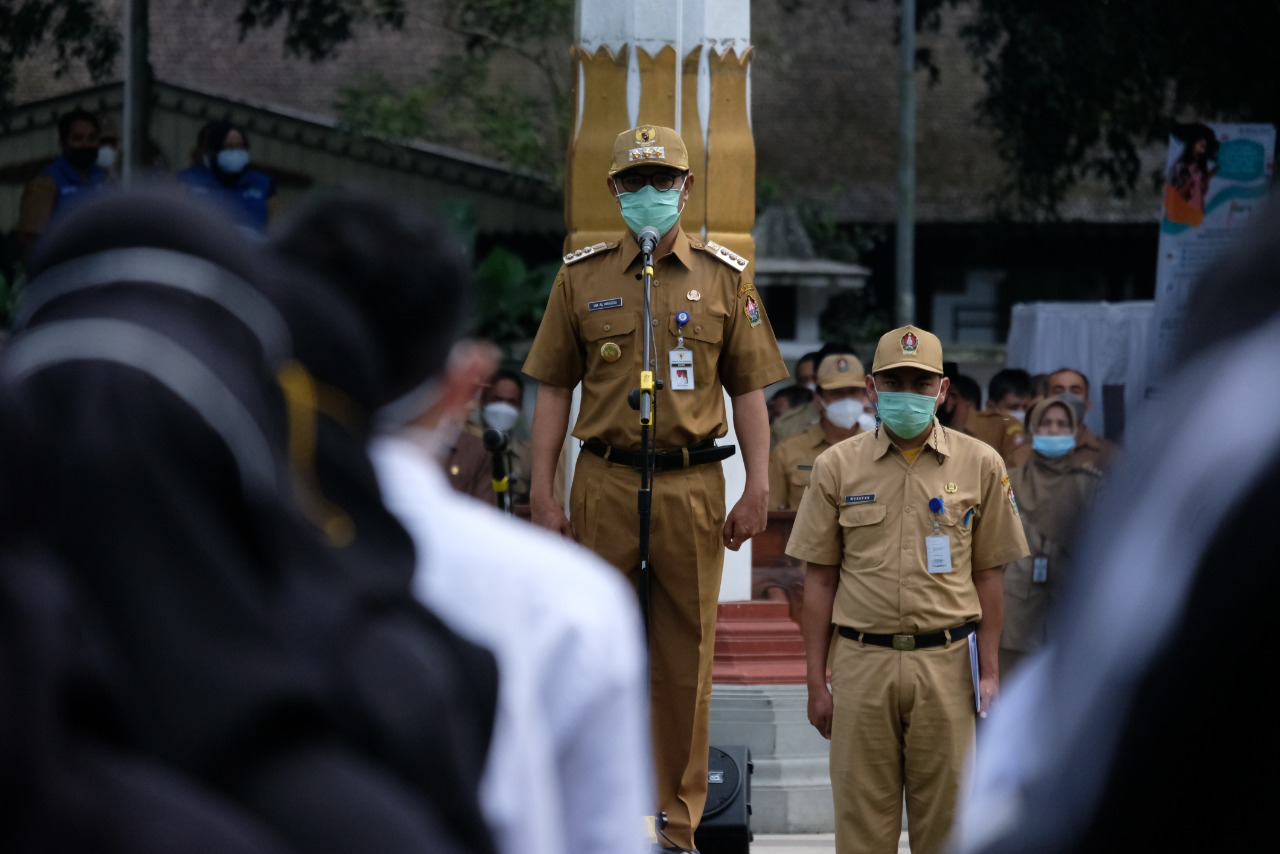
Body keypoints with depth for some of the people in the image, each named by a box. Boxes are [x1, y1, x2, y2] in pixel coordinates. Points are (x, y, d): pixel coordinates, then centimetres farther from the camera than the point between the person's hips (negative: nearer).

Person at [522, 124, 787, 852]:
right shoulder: (581, 277, 7)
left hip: (692, 487, 0)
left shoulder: (725, 277, 6)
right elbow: (555, 389, 8)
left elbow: (749, 390, 6)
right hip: (605, 484, 0)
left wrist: (758, 490, -1)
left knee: (686, 658, 4)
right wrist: (543, 490, 1)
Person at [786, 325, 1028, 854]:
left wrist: (989, 671, 3)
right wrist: (816, 681, 3)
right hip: (862, 662, 0)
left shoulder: (979, 464, 5)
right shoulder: (837, 467, 5)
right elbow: (820, 579, 7)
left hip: (945, 664, 0)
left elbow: (987, 576, 8)